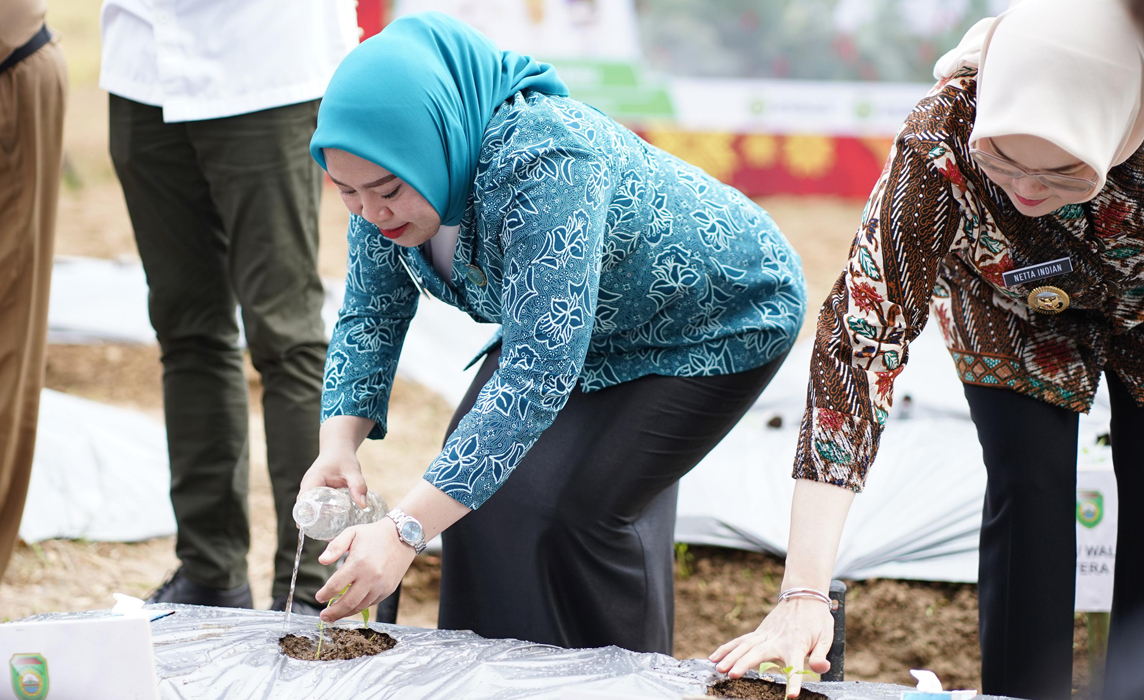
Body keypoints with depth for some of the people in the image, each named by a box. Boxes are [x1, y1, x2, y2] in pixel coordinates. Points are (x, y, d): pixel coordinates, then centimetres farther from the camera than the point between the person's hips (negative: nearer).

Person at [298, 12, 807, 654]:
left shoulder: (542, 164, -42)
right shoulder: (390, 172, -18)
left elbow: (539, 375, -45)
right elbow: (372, 316, -6)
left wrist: (406, 531, -49)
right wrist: (340, 445, -24)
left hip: (717, 325, -7)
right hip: (570, 316, 8)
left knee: (577, 510, -18)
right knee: (474, 479, -3)